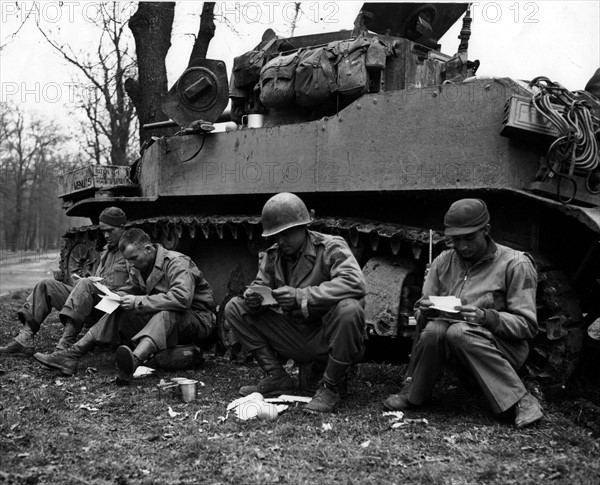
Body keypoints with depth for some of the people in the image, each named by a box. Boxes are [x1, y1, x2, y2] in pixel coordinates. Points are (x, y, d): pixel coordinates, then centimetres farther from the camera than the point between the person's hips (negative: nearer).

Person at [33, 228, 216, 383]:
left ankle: (133, 361, -65)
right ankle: (72, 355, -13)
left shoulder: (176, 263, -20)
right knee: (119, 312, -6)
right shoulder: (138, 267, 5)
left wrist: (139, 301, -30)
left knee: (166, 314, -40)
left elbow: (182, 298, -35)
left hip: (198, 319, -8)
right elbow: (129, 290, 19)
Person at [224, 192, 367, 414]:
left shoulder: (331, 247, -13)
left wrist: (301, 296, -35)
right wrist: (252, 298, -21)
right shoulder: (272, 256, 4)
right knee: (234, 308, -2)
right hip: (295, 340, 5)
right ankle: (276, 377, 3)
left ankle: (330, 387, -16)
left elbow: (355, 282, -29)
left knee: (349, 309, -38)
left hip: (328, 338, -5)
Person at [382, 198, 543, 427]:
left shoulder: (515, 264, -6)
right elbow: (420, 312, 12)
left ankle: (520, 400, -23)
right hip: (456, 349, 3)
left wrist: (486, 317, -26)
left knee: (459, 332, -34)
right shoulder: (444, 262, 8)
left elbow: (527, 325, -9)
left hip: (501, 346, -3)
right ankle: (414, 393, -7)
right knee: (434, 329, -30)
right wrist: (425, 311, -14)